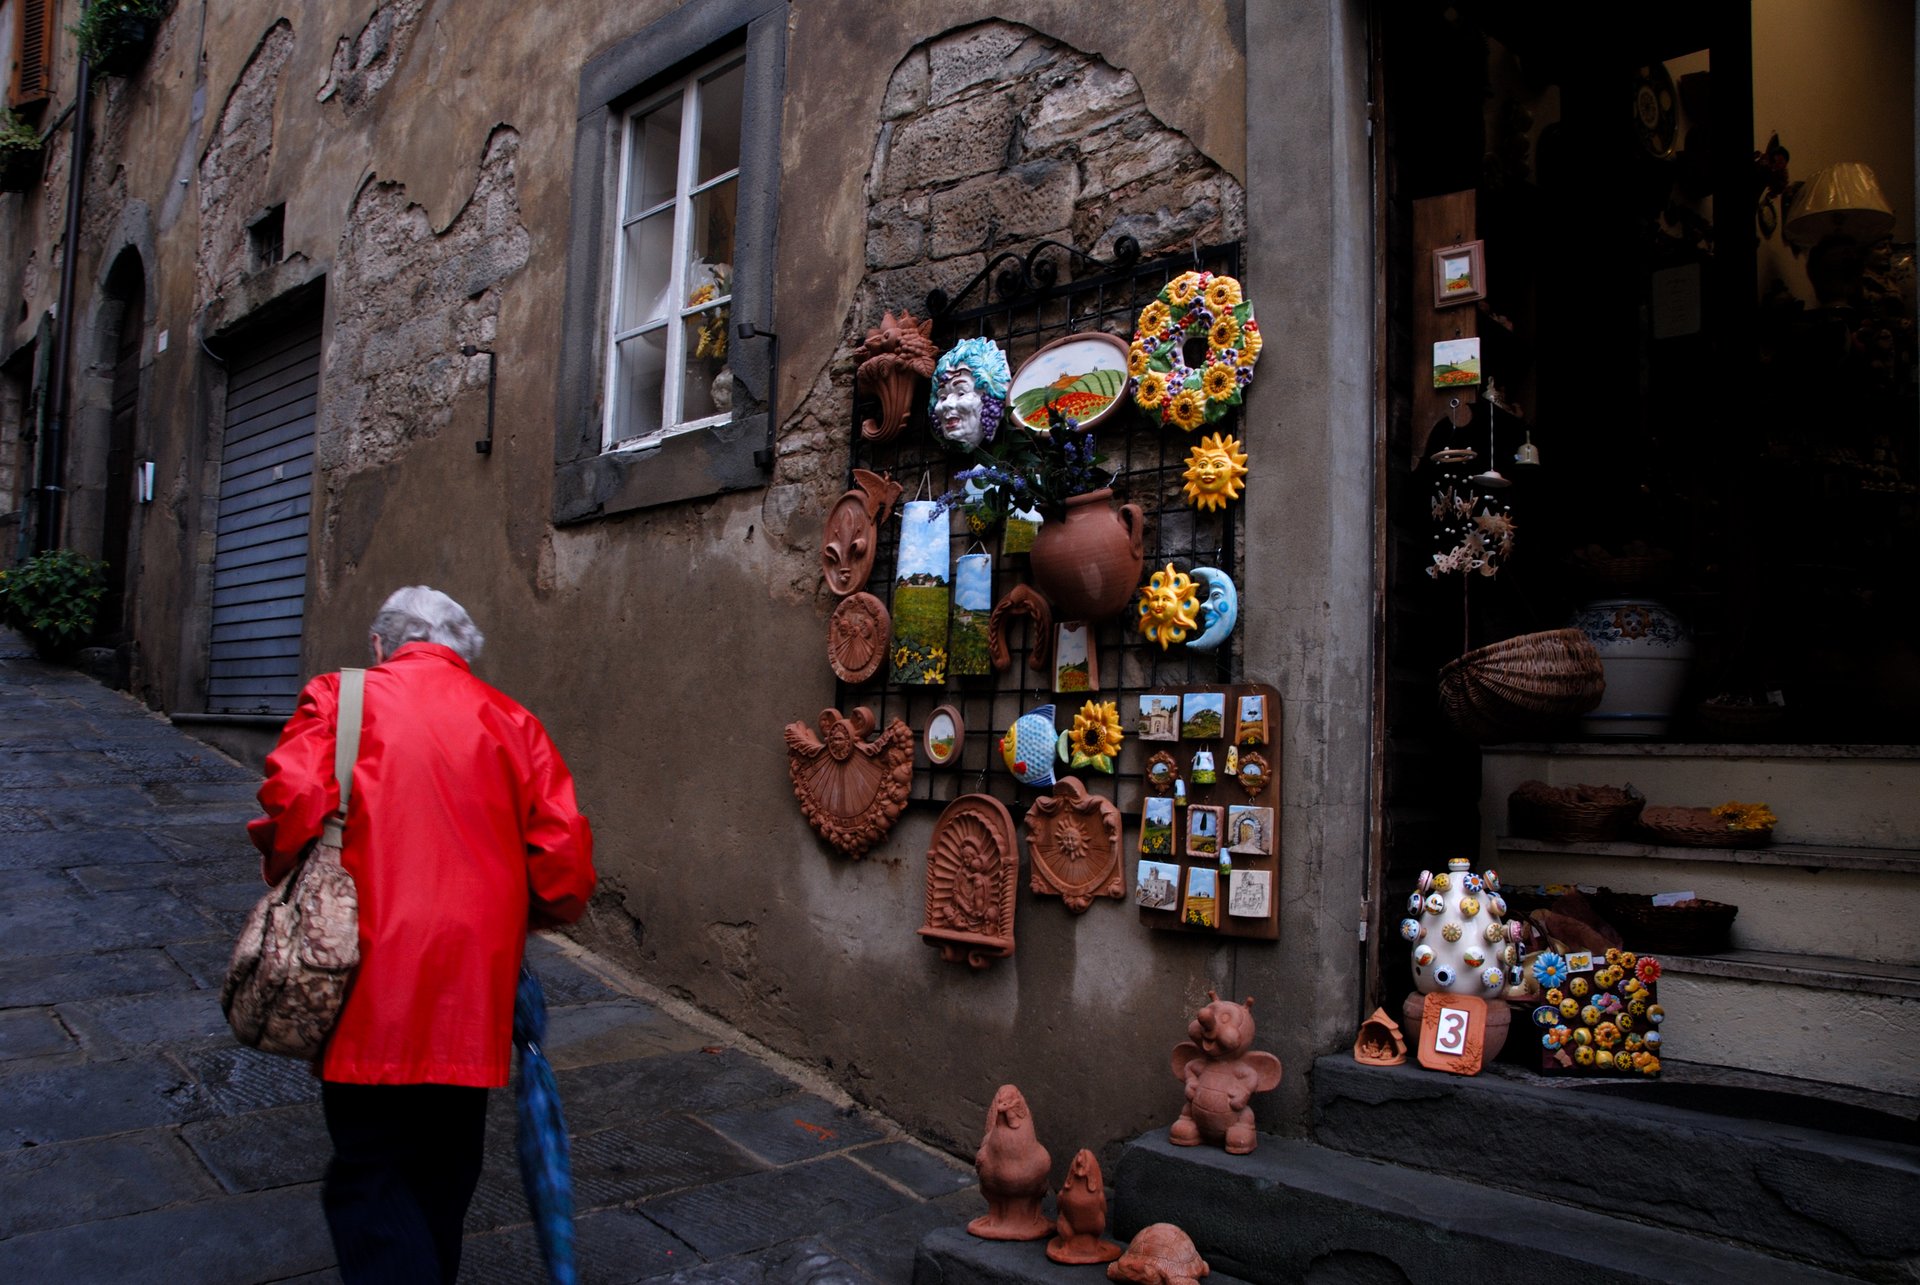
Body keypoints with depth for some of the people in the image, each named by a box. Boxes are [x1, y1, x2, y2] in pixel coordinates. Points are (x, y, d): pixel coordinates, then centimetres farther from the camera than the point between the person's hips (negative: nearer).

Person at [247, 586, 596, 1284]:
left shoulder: (339, 696, 4)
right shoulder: (510, 720, 10)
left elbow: (294, 798, -14)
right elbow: (566, 851, 2)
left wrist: (283, 875, 6)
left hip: (374, 982, -3)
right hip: (475, 987, 3)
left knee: (371, 1178, 4)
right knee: (444, 1173, 20)